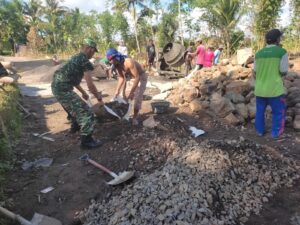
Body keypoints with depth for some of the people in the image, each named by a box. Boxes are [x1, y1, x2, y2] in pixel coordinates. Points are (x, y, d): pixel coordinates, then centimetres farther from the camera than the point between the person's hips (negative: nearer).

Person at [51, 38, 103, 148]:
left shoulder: (76, 57, 18)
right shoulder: (84, 60, -12)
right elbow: (90, 85, -13)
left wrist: (83, 92, 31)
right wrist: (98, 96, 4)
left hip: (57, 86, 10)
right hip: (63, 89, -10)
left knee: (74, 107, 33)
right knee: (86, 113, -5)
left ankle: (75, 126, 55)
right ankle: (87, 140, 3)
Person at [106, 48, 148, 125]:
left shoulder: (128, 62, -35)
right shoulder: (117, 65, -12)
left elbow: (137, 77, -35)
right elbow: (121, 78, -3)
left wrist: (131, 92, -35)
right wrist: (117, 91, -12)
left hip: (141, 77, -7)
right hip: (131, 78, 7)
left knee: (137, 97, -12)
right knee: (125, 97, 5)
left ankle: (135, 118, -1)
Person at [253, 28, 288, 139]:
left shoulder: (258, 53, 3)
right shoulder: (282, 52, -11)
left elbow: (255, 72, 7)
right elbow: (283, 72, -10)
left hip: (260, 89, 4)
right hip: (274, 89, -4)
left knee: (260, 110, 18)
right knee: (278, 112, 14)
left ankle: (260, 130, 29)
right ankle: (276, 132, 23)